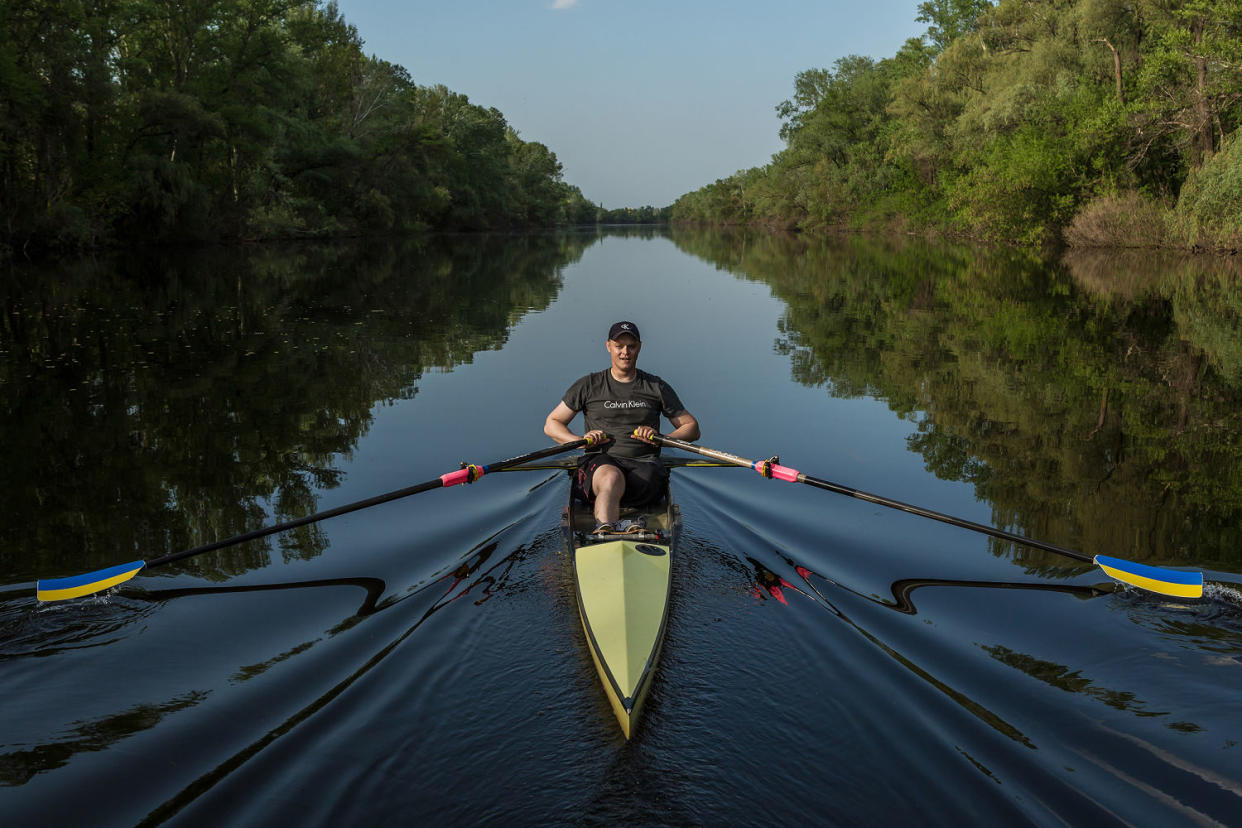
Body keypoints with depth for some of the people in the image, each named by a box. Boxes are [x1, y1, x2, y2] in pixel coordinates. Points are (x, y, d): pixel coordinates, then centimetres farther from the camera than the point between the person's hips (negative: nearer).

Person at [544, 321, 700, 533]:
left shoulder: (657, 387, 16)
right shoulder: (589, 386, 12)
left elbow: (692, 428, 18)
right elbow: (551, 424, 15)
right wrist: (582, 441, -5)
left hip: (644, 462, 2)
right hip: (600, 461, -2)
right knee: (611, 478, -39)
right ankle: (605, 534, -58)